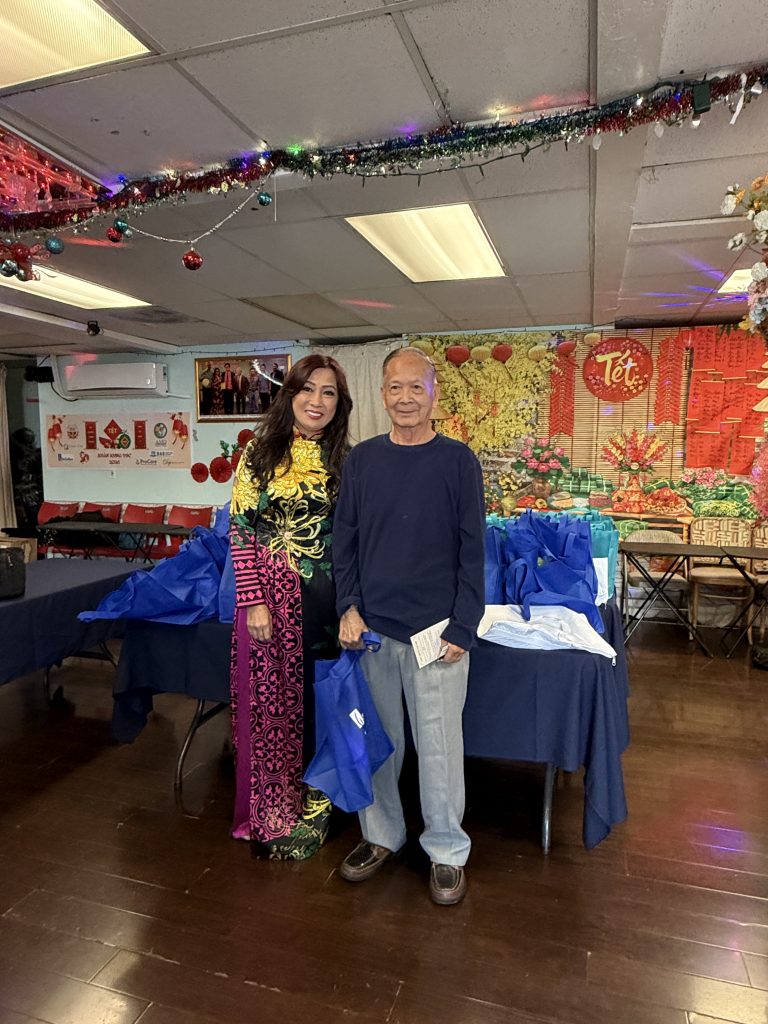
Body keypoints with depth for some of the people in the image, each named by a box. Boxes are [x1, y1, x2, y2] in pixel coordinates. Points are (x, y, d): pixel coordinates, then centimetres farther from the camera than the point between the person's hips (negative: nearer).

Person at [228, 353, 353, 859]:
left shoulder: (345, 460, 5)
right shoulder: (261, 452, -3)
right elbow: (240, 530, -7)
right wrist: (254, 601, -13)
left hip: (326, 597, 3)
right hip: (271, 593, -2)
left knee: (319, 701, 13)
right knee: (272, 701, 8)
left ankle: (314, 801, 35)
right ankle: (276, 814, 28)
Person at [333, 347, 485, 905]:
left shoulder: (457, 460, -3)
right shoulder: (362, 459, 4)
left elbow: (472, 549, -4)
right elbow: (345, 539, 6)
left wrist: (462, 628, -9)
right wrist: (349, 607, -4)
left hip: (436, 630, -3)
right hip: (370, 627, 3)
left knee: (438, 746, 8)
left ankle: (447, 851, 29)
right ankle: (380, 835, 37)